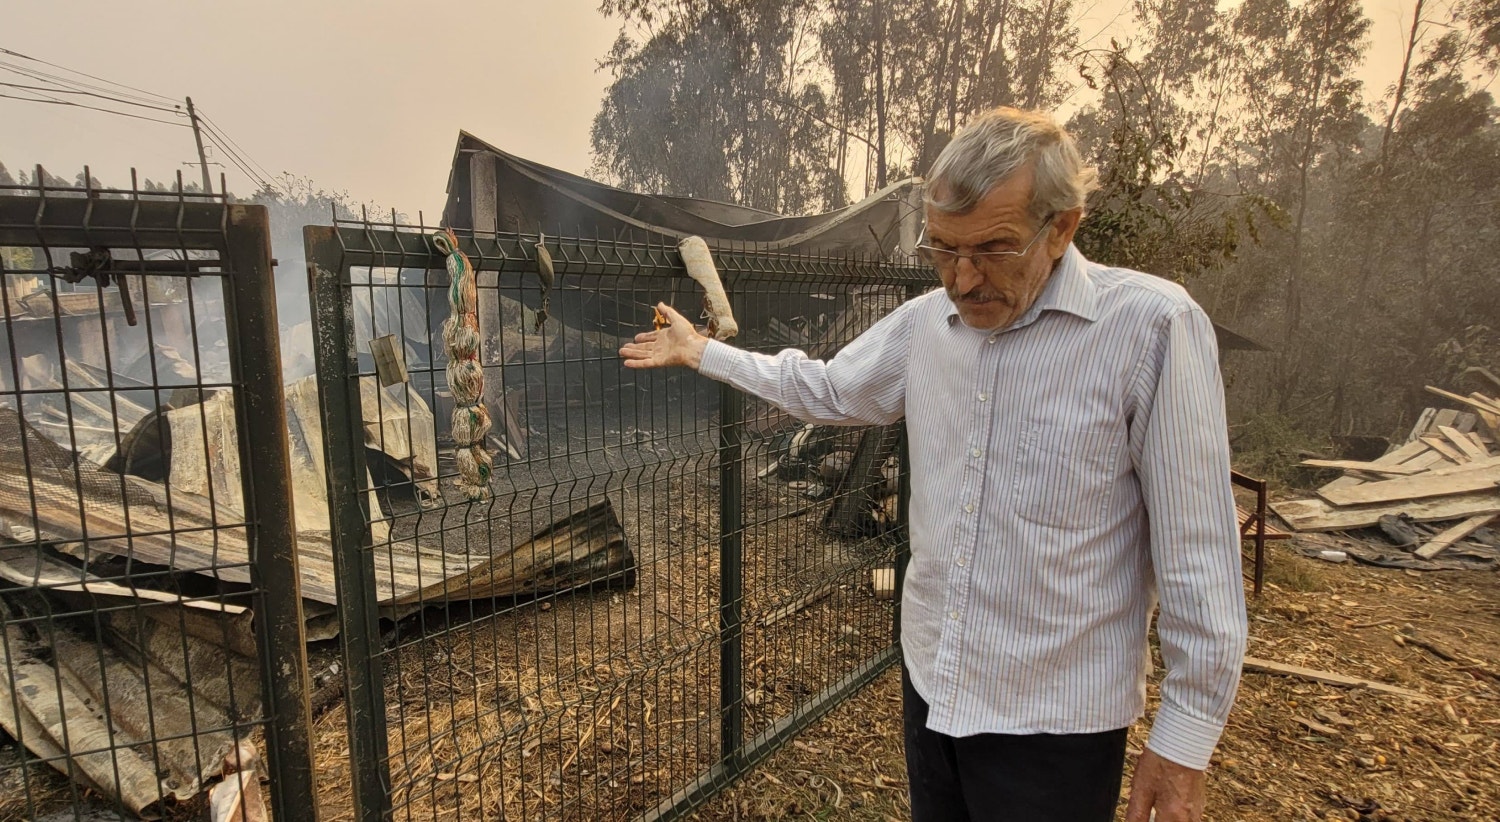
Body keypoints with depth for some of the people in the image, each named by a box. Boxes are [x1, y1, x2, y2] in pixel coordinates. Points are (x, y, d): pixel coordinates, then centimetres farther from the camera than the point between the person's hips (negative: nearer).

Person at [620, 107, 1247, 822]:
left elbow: (1197, 551, -16)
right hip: (930, 682, 6)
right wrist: (700, 352, 16)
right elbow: (825, 390, 14)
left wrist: (1187, 732, -11)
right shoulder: (924, 321, -1)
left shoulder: (1152, 326, -19)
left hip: (1056, 723, -5)